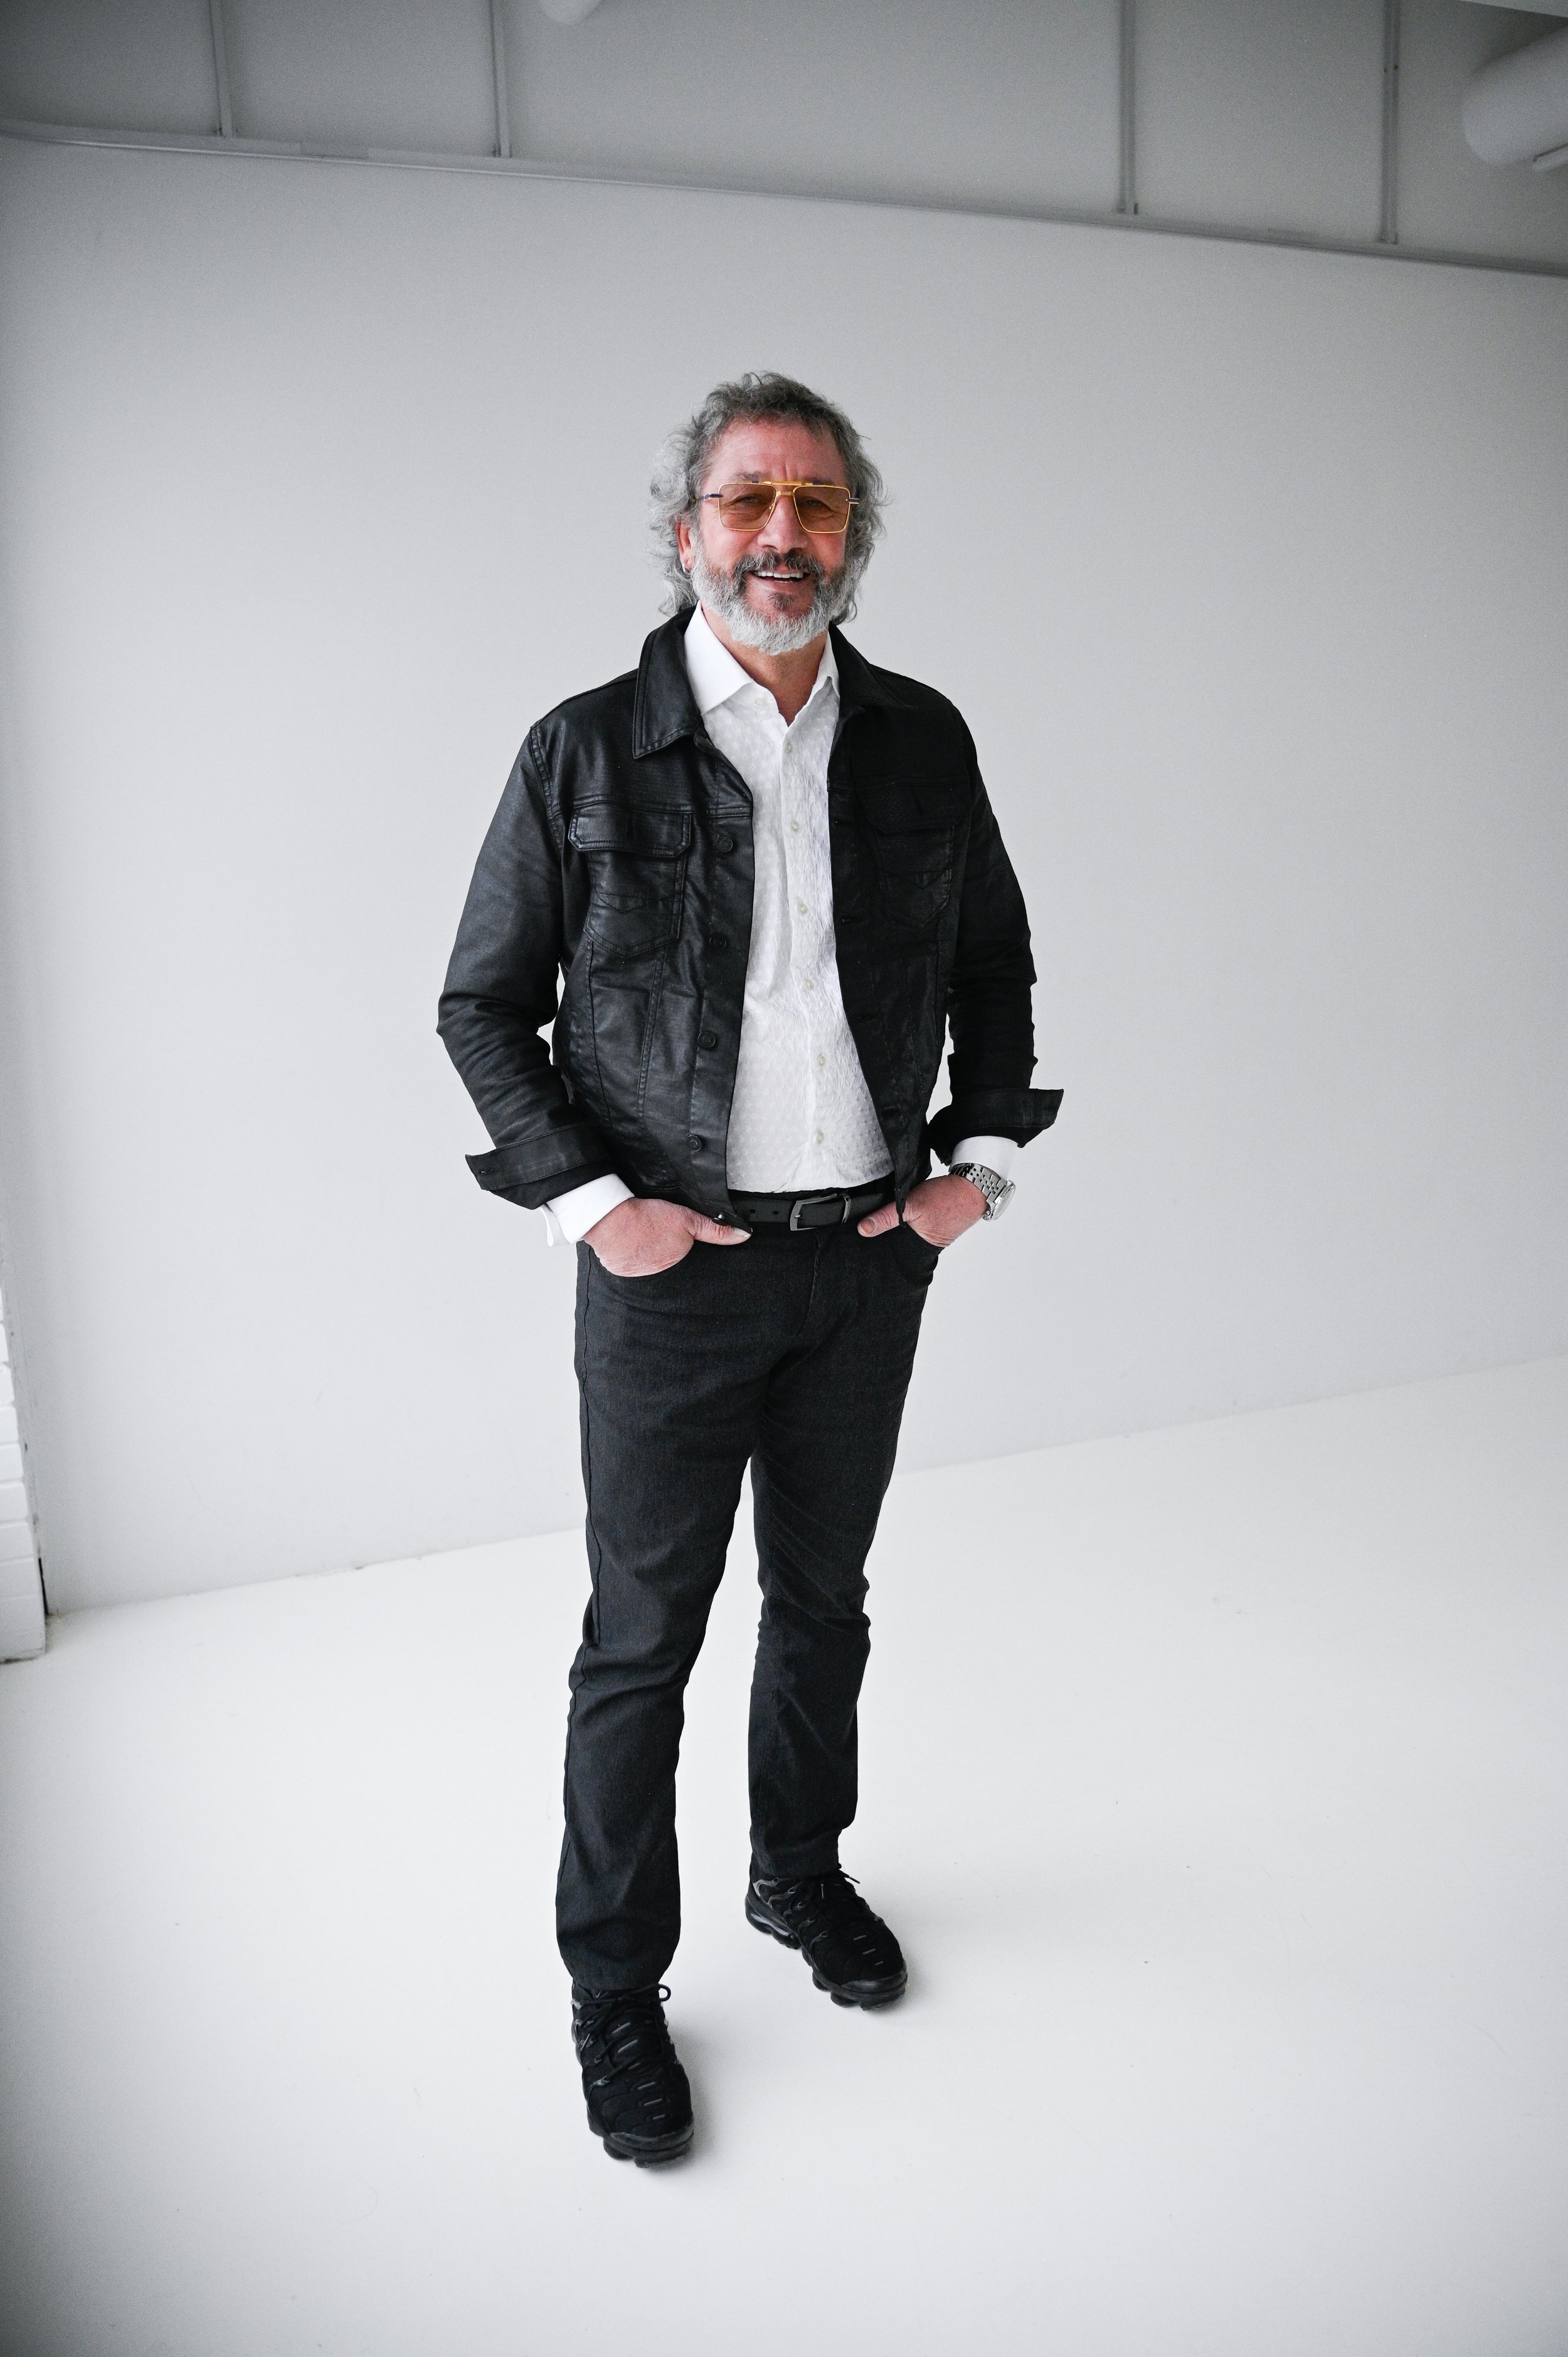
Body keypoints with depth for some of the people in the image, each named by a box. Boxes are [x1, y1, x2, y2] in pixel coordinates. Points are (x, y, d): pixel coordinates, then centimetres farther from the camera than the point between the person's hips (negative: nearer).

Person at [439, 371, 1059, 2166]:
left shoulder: (921, 742, 3)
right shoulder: (584, 752, -7)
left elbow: (994, 963, 14)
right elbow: (482, 1006, -2)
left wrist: (978, 1157, 3)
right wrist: (589, 1201, -12)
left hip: (871, 1257, 4)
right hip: (672, 1266, -3)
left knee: (824, 1596, 19)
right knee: (642, 1642, 7)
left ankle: (799, 1872, 44)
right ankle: (614, 1986, 27)